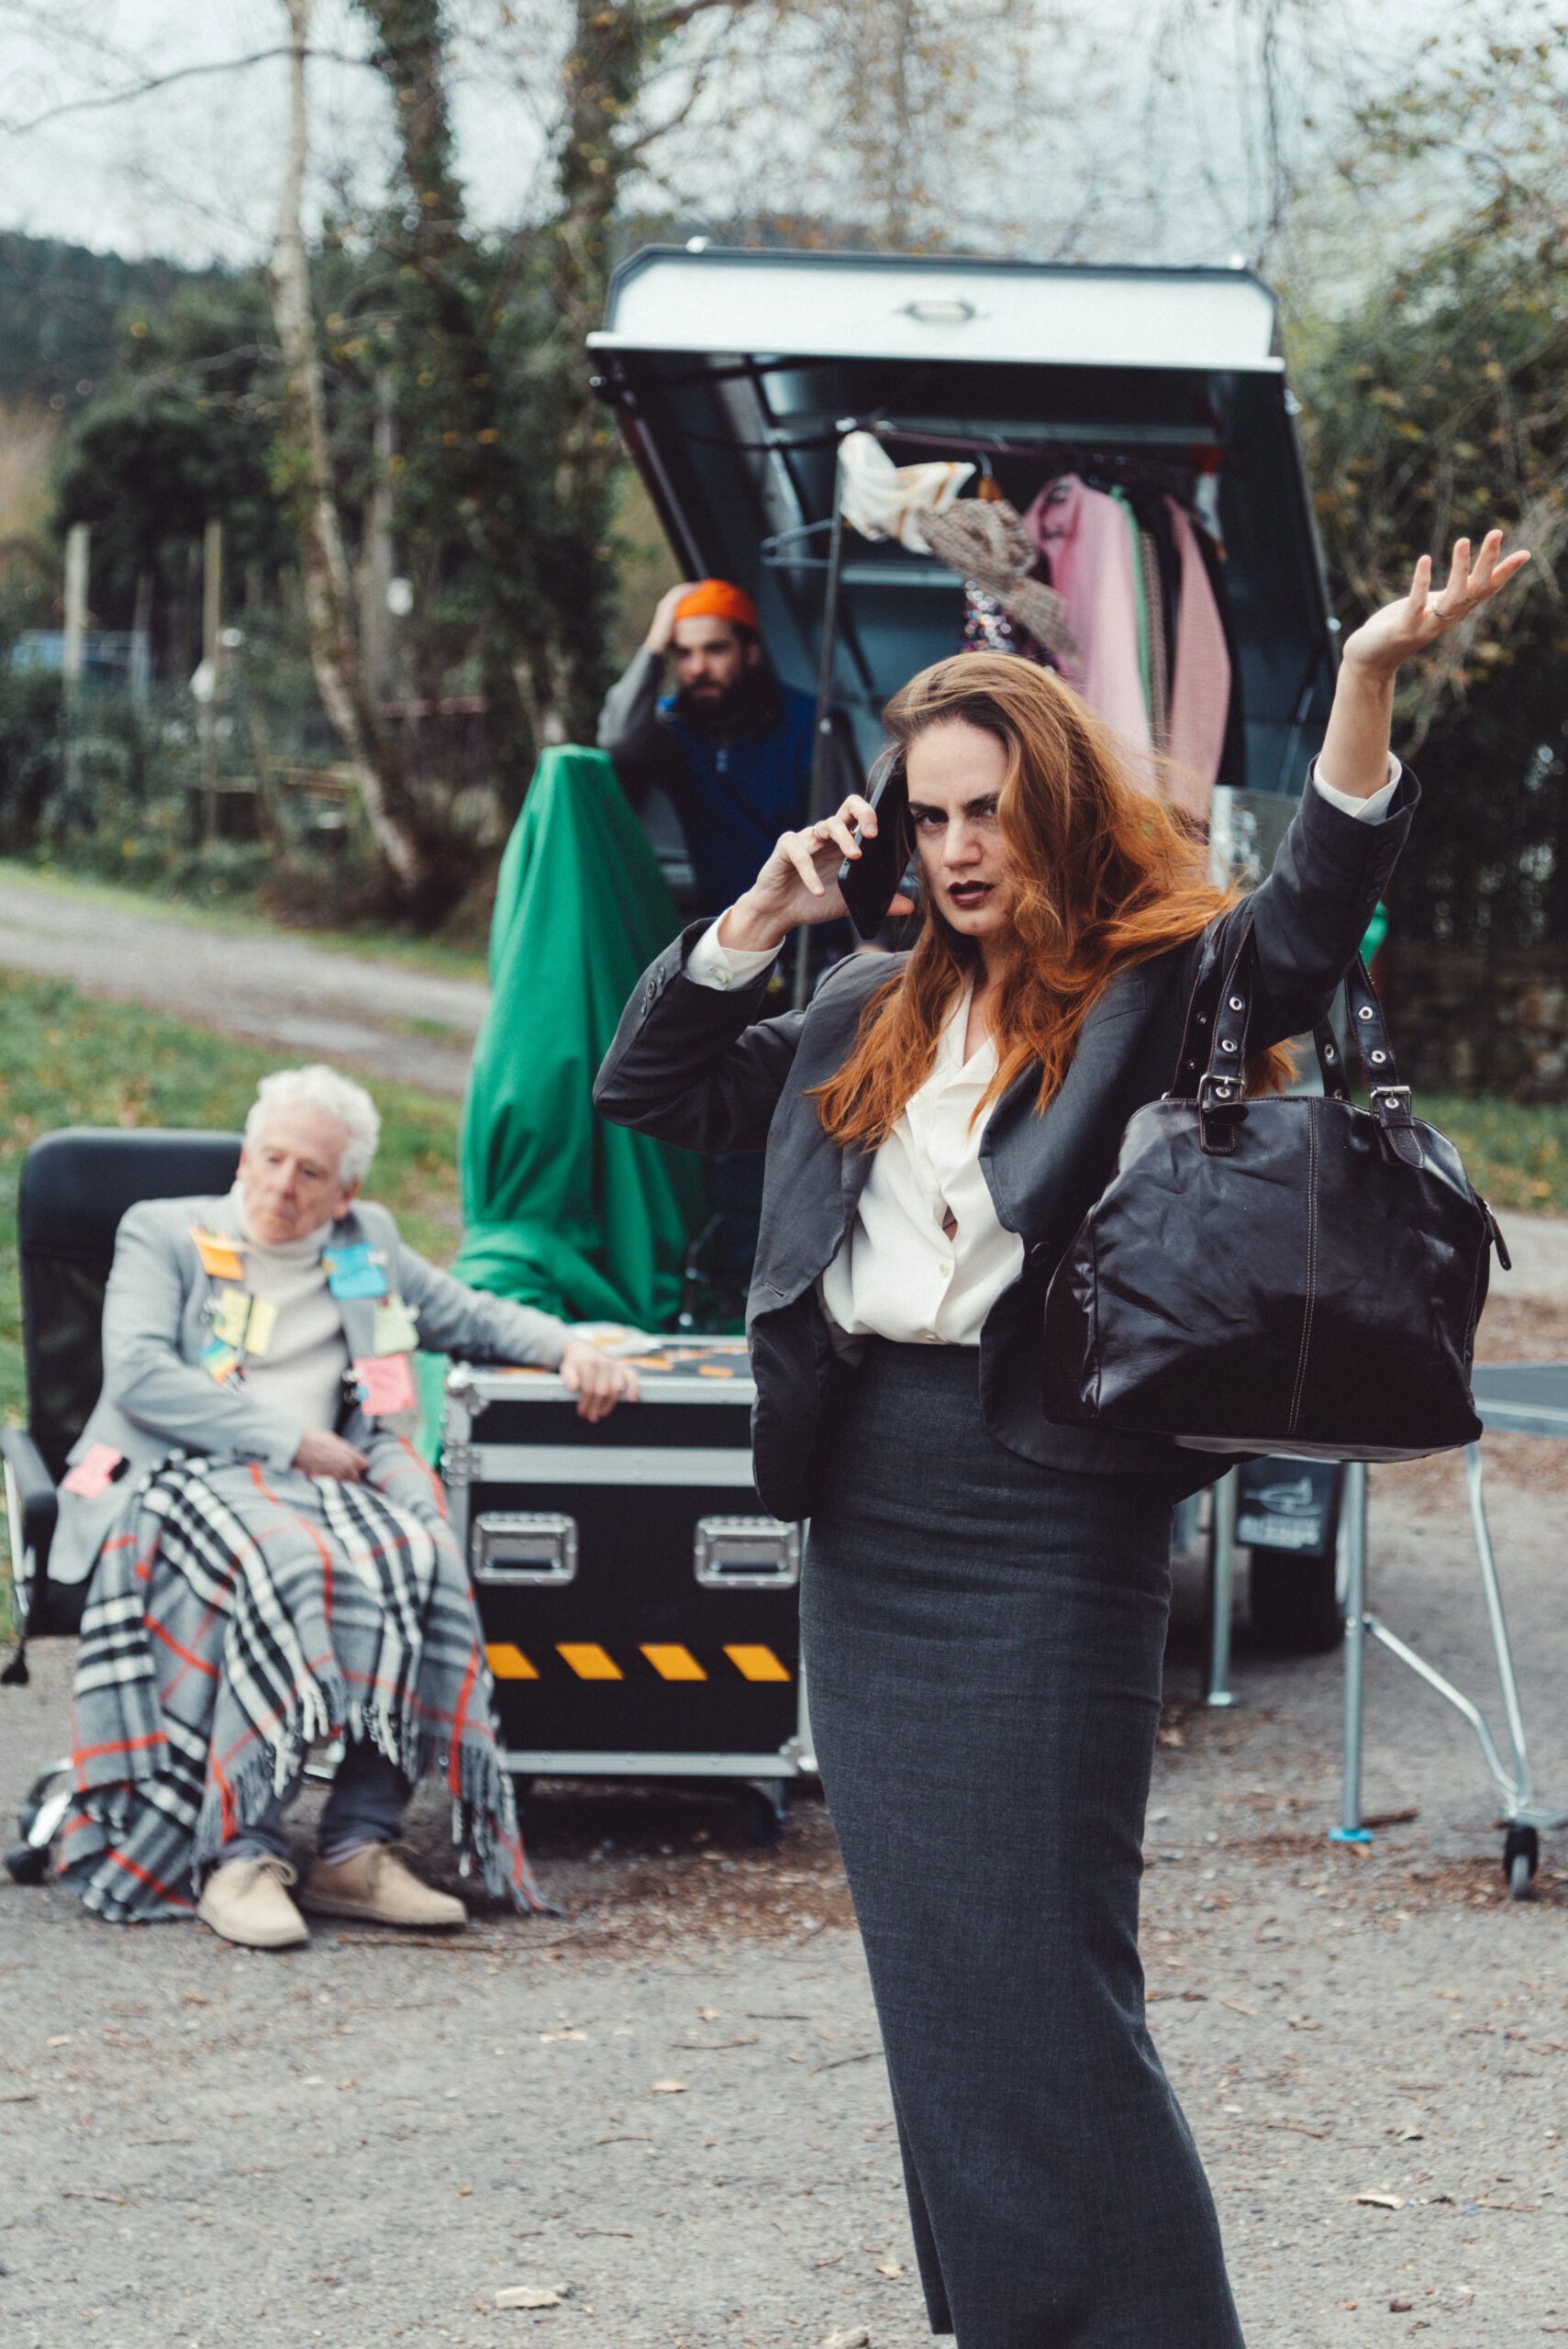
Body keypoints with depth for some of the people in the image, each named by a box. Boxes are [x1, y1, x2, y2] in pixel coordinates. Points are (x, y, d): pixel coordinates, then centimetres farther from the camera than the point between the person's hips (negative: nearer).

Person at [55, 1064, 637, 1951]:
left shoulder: (368, 1246, 25)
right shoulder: (162, 1233, 12)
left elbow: (470, 1316, 37)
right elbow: (137, 1375, -3)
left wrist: (570, 1348, 16)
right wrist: (291, 1440, -9)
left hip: (324, 1480, 4)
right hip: (190, 1473, -4)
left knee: (423, 1565, -31)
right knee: (295, 1568, -39)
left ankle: (359, 1848, -30)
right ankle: (238, 1855, -36)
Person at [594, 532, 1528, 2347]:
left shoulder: (1152, 992, -3)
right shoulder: (870, 1018, 16)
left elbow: (1305, 928, -22)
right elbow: (649, 1090, 23)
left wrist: (1365, 688, -36)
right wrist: (760, 919, 9)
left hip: (1043, 1509, -7)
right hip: (862, 1507, 7)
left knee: (1035, 1976, -9)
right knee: (928, 1971, 12)